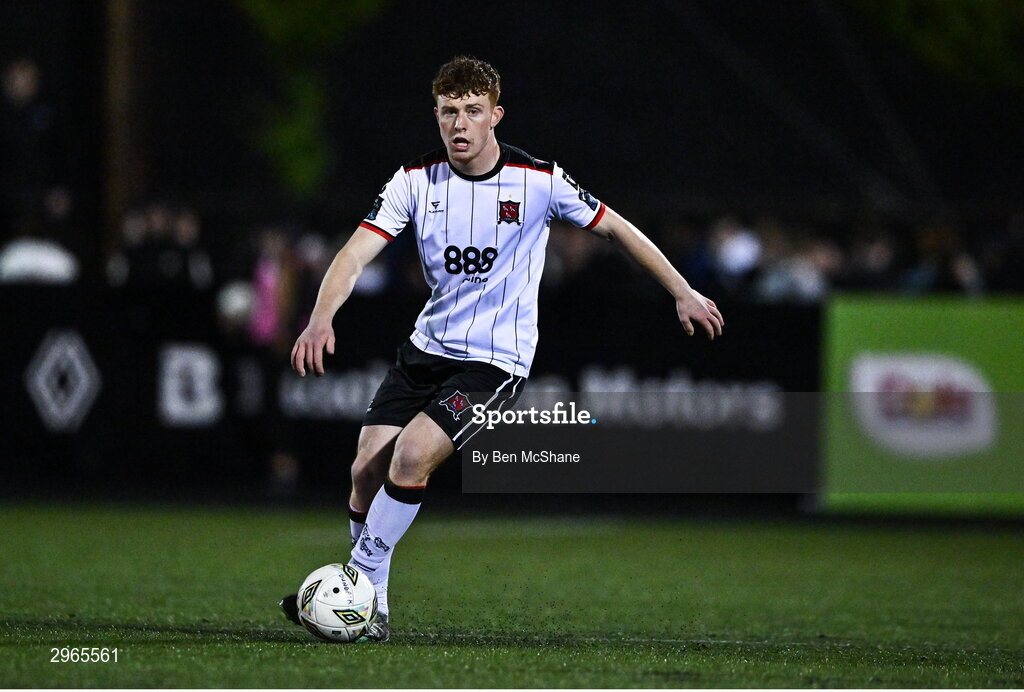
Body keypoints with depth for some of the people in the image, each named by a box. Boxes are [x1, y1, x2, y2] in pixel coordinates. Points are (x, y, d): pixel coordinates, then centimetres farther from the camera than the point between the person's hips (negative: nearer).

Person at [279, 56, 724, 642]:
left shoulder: (540, 181, -11)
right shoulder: (416, 180, -5)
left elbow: (614, 227, 3)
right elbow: (357, 253, -13)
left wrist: (682, 292, 6)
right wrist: (322, 319, -30)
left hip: (497, 361, -4)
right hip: (428, 347, 4)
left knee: (412, 455, -23)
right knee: (367, 471, -5)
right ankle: (370, 612, 11)